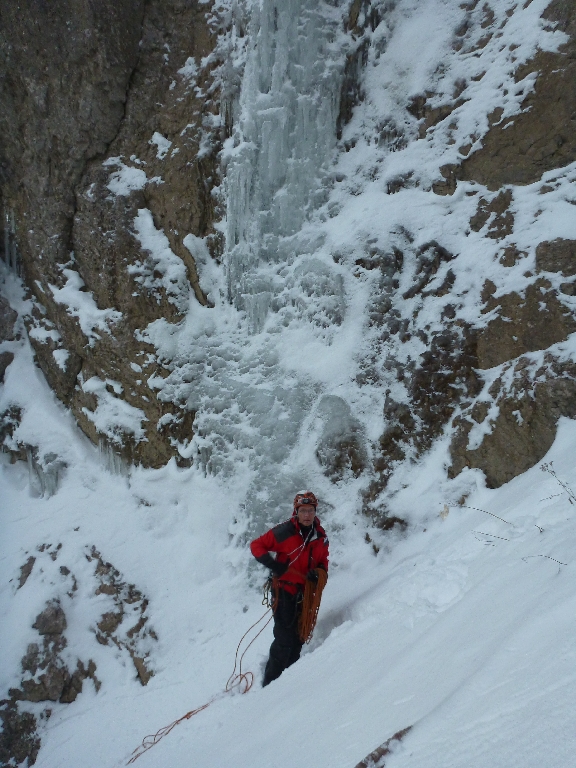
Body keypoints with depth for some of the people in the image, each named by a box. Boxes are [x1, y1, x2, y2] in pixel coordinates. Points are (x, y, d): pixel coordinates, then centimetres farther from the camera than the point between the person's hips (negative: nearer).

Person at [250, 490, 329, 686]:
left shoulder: (321, 537, 2)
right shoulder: (284, 532, -15)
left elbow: (323, 562, 13)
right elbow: (256, 546, -9)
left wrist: (319, 573, -9)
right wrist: (272, 564, -23)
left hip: (307, 594, 6)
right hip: (285, 591, -6)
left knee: (298, 640, 15)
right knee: (285, 639, -7)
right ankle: (270, 682, 8)